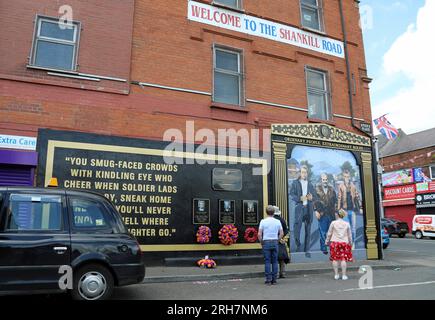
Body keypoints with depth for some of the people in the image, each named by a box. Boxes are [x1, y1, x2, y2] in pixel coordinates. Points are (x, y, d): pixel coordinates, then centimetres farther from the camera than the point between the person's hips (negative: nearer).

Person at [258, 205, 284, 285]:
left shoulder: (263, 221, -5)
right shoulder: (277, 222, 3)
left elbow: (259, 234, -9)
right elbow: (281, 233, 4)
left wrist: (261, 242, 5)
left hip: (266, 242, -2)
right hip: (275, 242, 2)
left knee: (267, 261, 2)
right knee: (275, 261, 7)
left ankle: (268, 279, 3)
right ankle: (274, 279, 10)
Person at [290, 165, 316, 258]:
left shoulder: (310, 184, 14)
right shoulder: (295, 183, 6)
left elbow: (314, 196, 13)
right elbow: (291, 195, -2)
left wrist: (311, 197, -10)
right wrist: (300, 198, -18)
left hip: (309, 208, 2)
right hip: (299, 208, -2)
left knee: (308, 230, 4)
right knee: (297, 227, -9)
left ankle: (307, 250, 12)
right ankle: (298, 244, 16)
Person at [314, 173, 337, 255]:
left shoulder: (331, 189, 11)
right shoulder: (317, 189, 0)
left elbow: (335, 201, 14)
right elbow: (314, 201, -2)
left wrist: (335, 210, 6)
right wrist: (316, 211, -9)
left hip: (331, 214, 3)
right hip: (322, 214, -3)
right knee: (323, 232, 1)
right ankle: (324, 248, 11)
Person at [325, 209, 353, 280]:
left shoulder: (333, 223, -1)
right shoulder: (347, 224, 4)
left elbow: (329, 233, 3)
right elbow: (349, 235, 10)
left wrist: (327, 241, 14)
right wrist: (350, 243, 23)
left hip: (335, 242, -1)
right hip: (344, 242, 1)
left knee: (335, 258, 4)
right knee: (344, 259, 1)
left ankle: (336, 275, 7)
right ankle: (344, 275, 2)